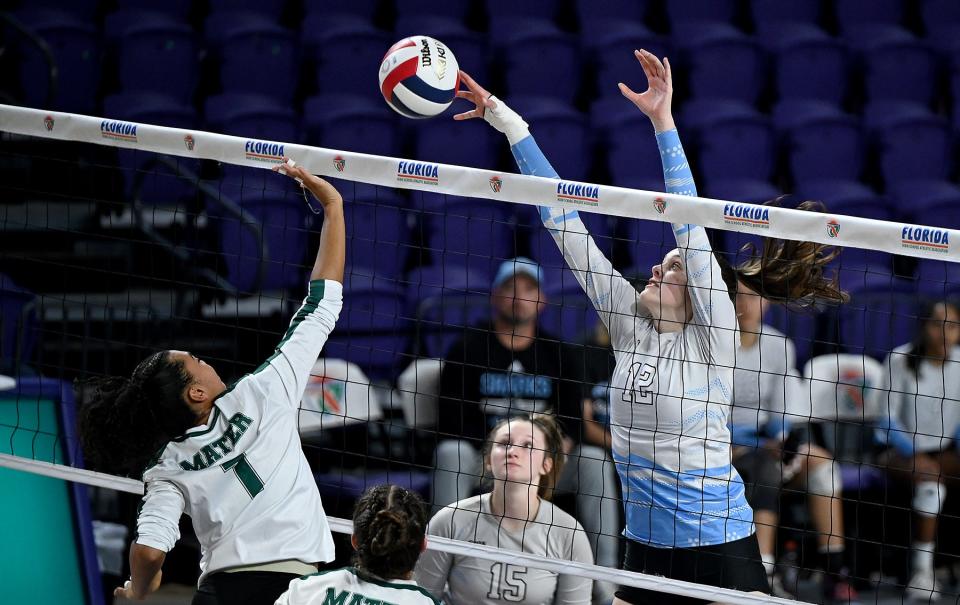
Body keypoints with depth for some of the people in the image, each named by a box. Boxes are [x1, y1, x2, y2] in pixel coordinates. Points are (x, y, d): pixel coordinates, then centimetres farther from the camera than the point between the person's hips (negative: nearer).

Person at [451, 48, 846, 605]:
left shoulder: (712, 337, -7)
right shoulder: (631, 326, 7)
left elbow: (690, 228, -17)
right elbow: (565, 224, 6)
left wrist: (664, 121, -23)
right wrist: (506, 120, 6)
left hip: (720, 550, -6)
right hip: (647, 549, 6)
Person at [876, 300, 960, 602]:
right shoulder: (900, 360, -6)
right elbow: (889, 419, -7)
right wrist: (914, 453, -21)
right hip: (900, 451, -4)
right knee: (929, 474, -36)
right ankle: (922, 569, -35)